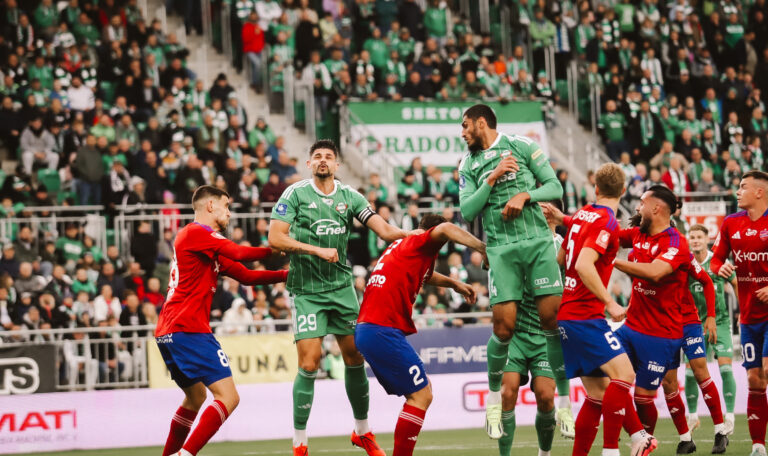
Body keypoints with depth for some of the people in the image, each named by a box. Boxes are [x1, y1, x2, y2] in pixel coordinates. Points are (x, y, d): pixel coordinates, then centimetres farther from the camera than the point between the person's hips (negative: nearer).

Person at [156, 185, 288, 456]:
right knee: (228, 396, -14)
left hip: (167, 333, 11)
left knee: (196, 397, 27)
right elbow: (240, 253, -19)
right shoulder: (196, 233, -6)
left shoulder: (211, 248, 23)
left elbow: (246, 276, 22)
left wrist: (287, 275, 16)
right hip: (188, 330, -11)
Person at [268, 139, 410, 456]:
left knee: (355, 357, 6)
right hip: (307, 290, -4)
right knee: (309, 364, -11)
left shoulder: (349, 197, 5)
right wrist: (317, 250, -17)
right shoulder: (295, 194, -4)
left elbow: (385, 230, -2)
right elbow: (275, 238, -10)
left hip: (342, 286, 4)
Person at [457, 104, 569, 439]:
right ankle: (494, 398, 13)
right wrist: (492, 179, -7)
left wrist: (525, 195, -11)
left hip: (538, 240, -1)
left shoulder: (522, 146, 7)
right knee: (504, 326, -8)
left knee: (553, 318, -8)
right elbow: (467, 212, 3)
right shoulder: (469, 165, 13)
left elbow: (555, 187, 5)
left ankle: (565, 401, 1)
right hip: (501, 249, 1)